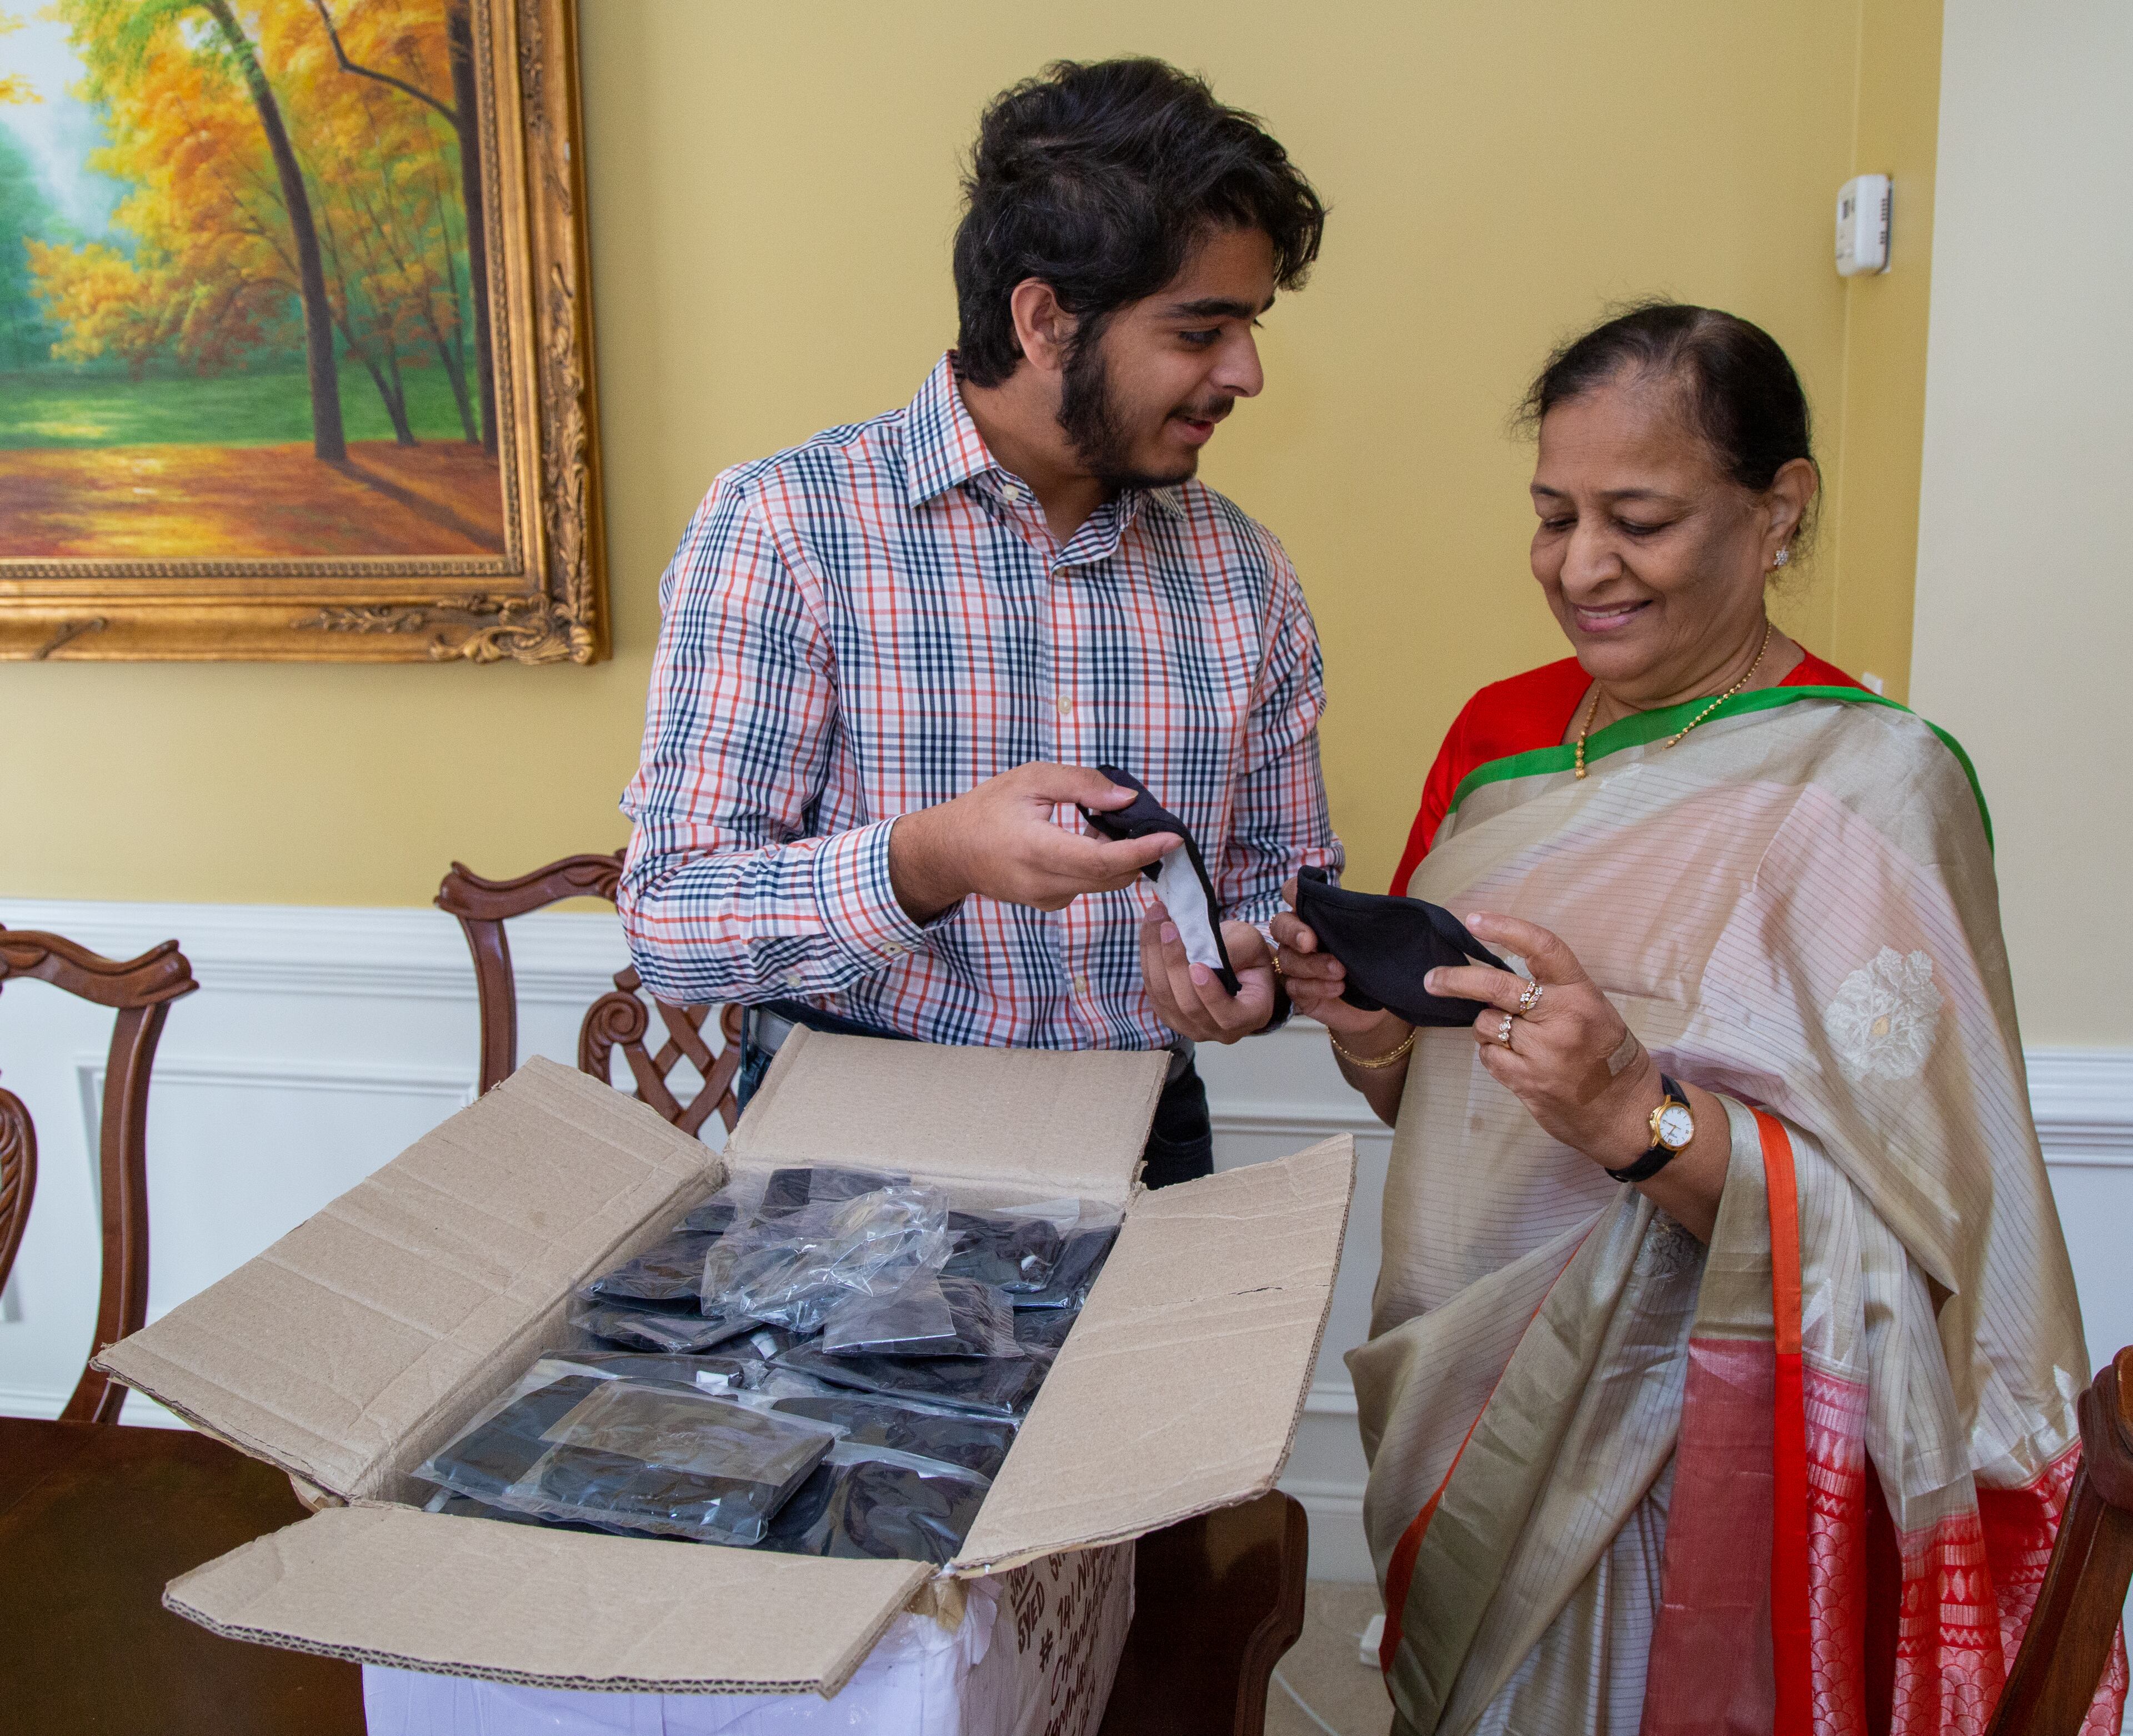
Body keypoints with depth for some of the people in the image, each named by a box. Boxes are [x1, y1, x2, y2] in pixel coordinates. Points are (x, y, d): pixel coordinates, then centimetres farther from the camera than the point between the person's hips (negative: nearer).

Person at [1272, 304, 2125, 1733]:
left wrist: (1641, 1121, -34)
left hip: (1675, 1450, -6)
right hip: (1465, 1402, 6)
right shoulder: (1502, 731, 3)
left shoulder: (1868, 785, -15)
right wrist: (1374, 1035, -8)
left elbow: (1909, 1231, -20)